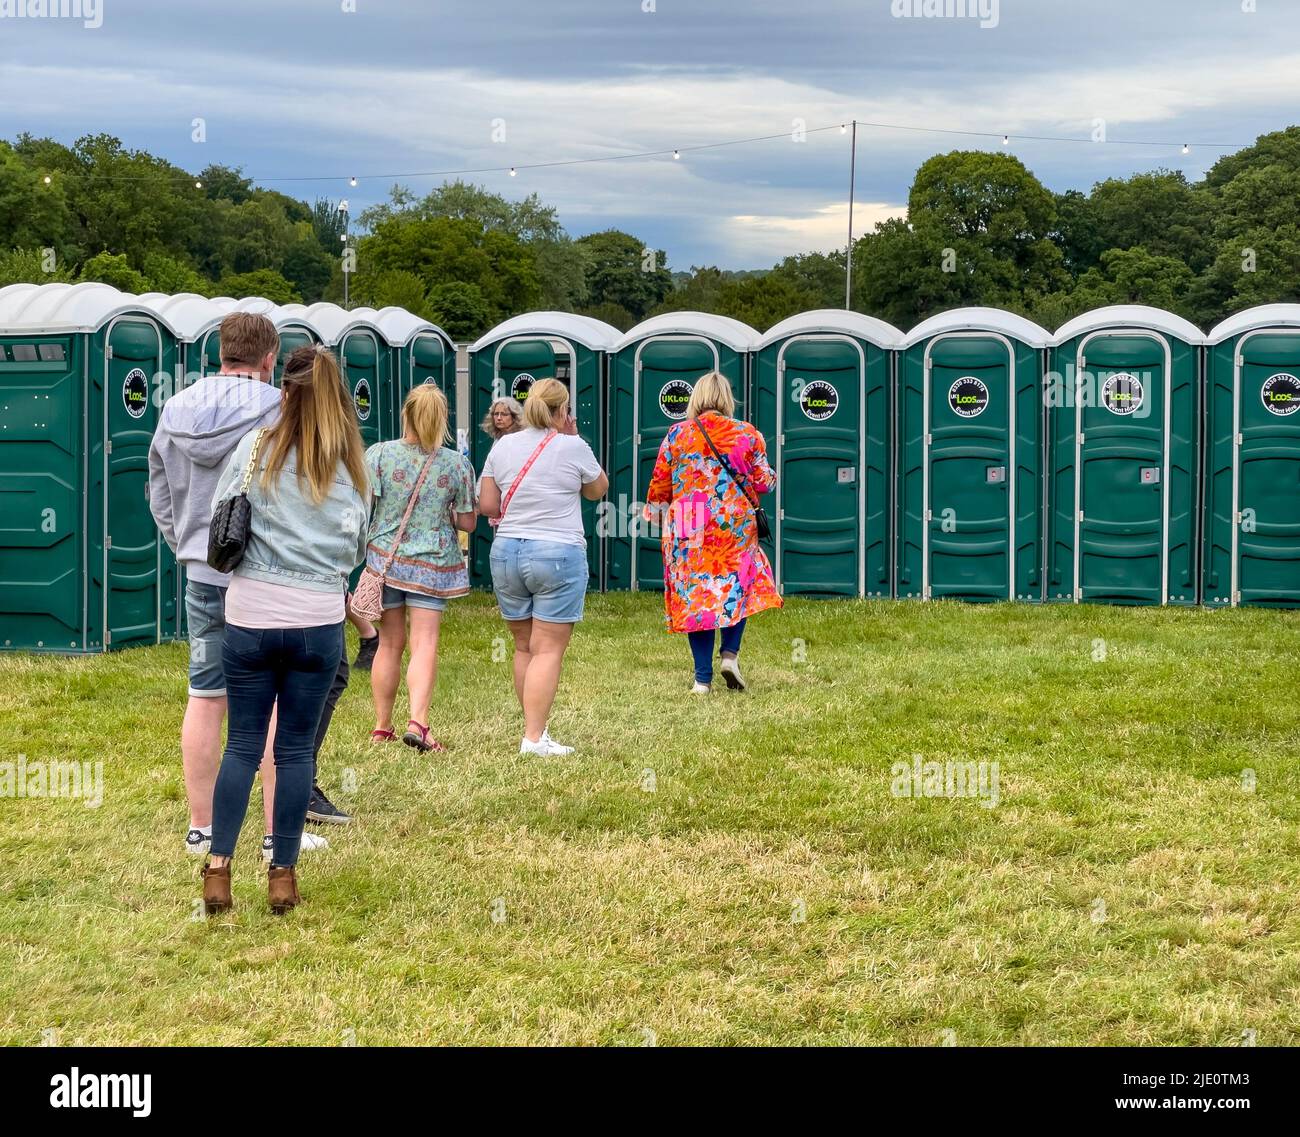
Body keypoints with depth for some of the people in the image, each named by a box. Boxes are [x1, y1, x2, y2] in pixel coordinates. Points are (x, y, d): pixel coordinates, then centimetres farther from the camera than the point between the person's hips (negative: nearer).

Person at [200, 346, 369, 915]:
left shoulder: (258, 447, -3)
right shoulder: (352, 466, 0)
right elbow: (357, 549, 7)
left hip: (249, 617, 0)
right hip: (319, 620, 0)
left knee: (242, 744, 8)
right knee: (296, 748, 8)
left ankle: (218, 868, 3)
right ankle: (283, 874, 11)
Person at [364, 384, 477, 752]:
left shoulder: (379, 453, -7)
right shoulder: (458, 464, -5)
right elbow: (468, 523, 0)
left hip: (384, 558, 1)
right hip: (433, 563, -1)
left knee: (390, 643, 11)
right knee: (425, 644, -1)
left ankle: (382, 728, 18)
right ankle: (417, 722, -17)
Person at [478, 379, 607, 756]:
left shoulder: (503, 446, 5)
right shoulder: (573, 448, -6)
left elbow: (486, 505, 6)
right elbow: (598, 490, 12)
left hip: (507, 552, 5)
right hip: (558, 555, -5)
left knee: (524, 647, 15)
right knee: (548, 650, -3)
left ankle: (535, 727, 21)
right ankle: (534, 738, -7)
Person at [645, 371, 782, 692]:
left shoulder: (677, 434, 0)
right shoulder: (747, 434, -1)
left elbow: (660, 485, 3)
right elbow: (764, 483, 2)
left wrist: (654, 510, 22)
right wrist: (768, 475, 25)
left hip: (688, 530, 0)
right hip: (735, 526, 0)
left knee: (694, 595, 6)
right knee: (738, 586, 18)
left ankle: (702, 677, 6)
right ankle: (730, 654, -1)